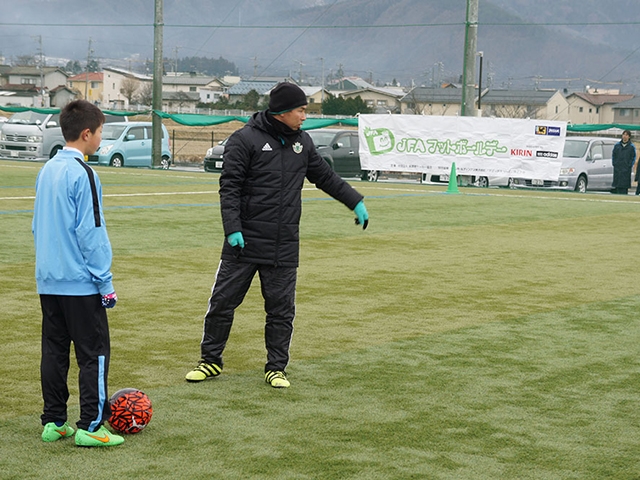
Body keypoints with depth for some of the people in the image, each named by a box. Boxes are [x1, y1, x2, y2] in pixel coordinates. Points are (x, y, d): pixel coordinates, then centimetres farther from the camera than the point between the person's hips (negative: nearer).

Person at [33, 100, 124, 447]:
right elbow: (91, 232, -16)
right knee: (93, 353, -1)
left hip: (48, 281, 8)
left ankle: (54, 422, 16)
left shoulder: (47, 171, 10)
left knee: (54, 351, 11)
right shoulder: (82, 174, -14)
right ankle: (90, 426, -2)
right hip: (80, 282, -8)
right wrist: (105, 282, -12)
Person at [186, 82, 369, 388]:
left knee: (282, 310, 5)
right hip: (244, 243, -4)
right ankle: (211, 361, 18)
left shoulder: (302, 142, 11)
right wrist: (232, 228, -18)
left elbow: (325, 176, 24)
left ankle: (276, 368, 18)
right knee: (222, 302, 3)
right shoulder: (245, 139, -7)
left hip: (284, 248, 4)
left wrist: (355, 202, 23)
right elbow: (230, 187, -9)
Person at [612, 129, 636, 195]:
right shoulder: (617, 145, 11)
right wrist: (614, 164, 4)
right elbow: (613, 155, 15)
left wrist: (629, 166, -6)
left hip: (626, 170, -3)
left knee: (624, 185, -6)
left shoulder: (631, 146, 3)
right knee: (617, 184, 1)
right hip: (617, 169, 3)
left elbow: (633, 157, 3)